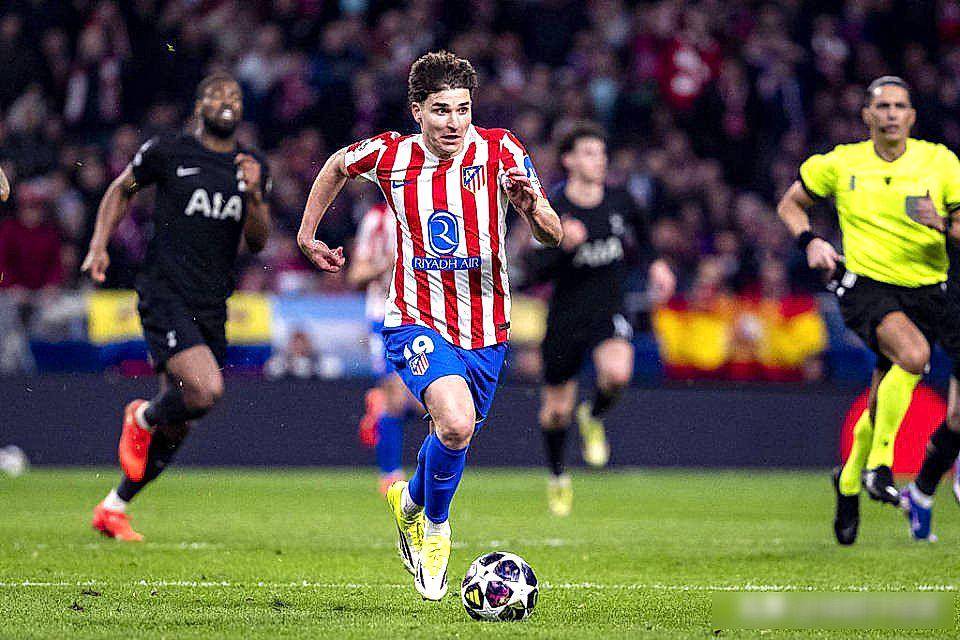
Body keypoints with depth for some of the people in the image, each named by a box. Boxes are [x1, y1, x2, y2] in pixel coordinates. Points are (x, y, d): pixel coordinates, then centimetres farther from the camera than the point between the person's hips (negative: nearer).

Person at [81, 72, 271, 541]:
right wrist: (99, 245, 3)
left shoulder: (253, 169, 11)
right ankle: (142, 418, 7)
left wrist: (253, 195, -10)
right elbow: (121, 190, 15)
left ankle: (113, 508, 25)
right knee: (206, 391, -26)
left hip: (212, 306, 5)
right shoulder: (166, 152, -1)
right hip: (166, 294, -5)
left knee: (177, 425, 8)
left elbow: (257, 241, 8)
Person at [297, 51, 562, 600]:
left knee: (458, 438, 16)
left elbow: (553, 236, -15)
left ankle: (412, 501, 51)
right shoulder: (388, 154, -7)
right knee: (455, 422, -27)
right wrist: (307, 234, 19)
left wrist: (533, 207, -36)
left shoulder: (499, 150, -10)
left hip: (485, 330, 2)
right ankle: (435, 526, -1)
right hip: (417, 323, -2)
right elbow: (337, 167, 17)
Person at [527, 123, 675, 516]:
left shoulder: (620, 202, 1)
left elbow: (643, 237, 22)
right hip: (565, 317, -1)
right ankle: (557, 479, 34)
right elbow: (538, 272, -15)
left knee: (617, 372, -30)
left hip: (608, 313, 1)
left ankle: (594, 418, 5)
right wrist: (564, 245, -31)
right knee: (556, 411, 6)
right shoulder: (552, 211, -10)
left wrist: (657, 265, 5)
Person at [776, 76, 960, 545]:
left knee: (881, 406, 6)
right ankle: (879, 466, -22)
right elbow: (791, 204, 16)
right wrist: (809, 242, -2)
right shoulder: (841, 164, 2)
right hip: (865, 283, -2)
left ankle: (849, 482, 35)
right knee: (913, 353, -33)